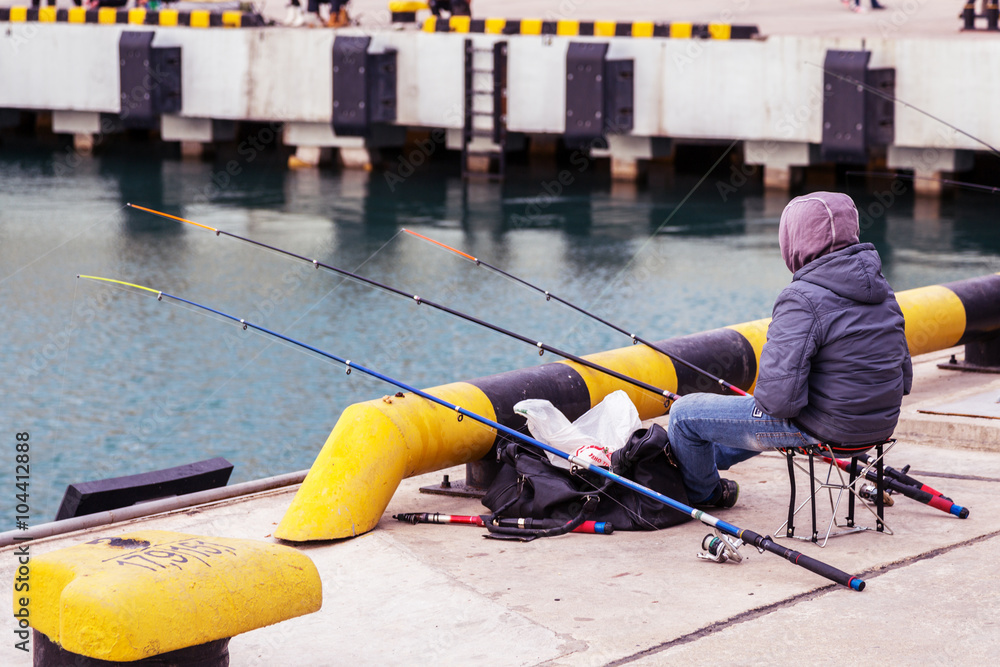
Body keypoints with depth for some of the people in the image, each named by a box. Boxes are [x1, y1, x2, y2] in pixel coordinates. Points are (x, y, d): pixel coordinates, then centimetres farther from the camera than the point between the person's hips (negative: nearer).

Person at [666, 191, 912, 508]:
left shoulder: (803, 299, -23)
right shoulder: (882, 289, 2)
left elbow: (779, 397, -28)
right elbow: (903, 378, 9)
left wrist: (761, 400, -6)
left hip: (821, 427, -8)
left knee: (685, 414, 10)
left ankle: (703, 493, 36)